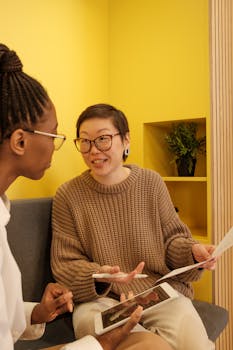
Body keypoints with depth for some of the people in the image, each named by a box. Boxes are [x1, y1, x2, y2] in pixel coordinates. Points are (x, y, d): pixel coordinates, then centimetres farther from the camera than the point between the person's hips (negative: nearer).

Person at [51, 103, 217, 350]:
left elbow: (171, 238, 8)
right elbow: (65, 264, -2)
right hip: (98, 297, 0)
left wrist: (192, 250, -14)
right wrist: (97, 275, -21)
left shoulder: (151, 182, 0)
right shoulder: (68, 195, -4)